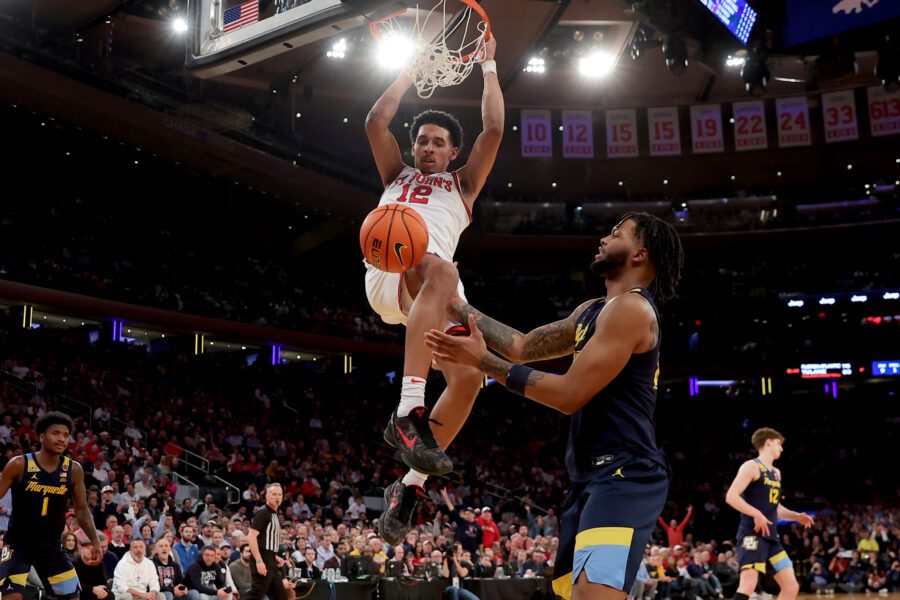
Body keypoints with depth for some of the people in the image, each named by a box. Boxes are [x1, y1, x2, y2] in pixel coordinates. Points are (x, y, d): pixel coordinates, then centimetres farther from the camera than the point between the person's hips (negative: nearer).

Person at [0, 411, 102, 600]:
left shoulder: (74, 470, -4)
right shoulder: (19, 464, -14)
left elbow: (82, 510, 7)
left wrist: (95, 541, 1)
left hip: (51, 544, 4)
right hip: (18, 543, -4)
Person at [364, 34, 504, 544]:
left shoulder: (463, 185, 33)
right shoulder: (397, 176, 35)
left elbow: (494, 130, 23)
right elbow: (376, 122, 23)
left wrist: (489, 67, 28)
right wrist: (410, 71, 31)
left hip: (440, 284, 2)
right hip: (388, 271, -2)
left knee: (469, 377, -22)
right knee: (440, 271, -39)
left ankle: (411, 485, -8)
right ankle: (408, 414, -47)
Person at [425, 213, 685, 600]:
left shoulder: (631, 307, -13)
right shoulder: (592, 310, 18)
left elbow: (569, 394, -17)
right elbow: (523, 346, 19)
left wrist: (485, 362, -12)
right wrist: (452, 301, 18)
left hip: (624, 476, -11)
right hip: (593, 476, 11)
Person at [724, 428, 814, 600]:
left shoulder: (776, 473, 20)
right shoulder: (751, 466, -7)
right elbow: (731, 496, -17)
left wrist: (797, 516, 14)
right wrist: (756, 514, -24)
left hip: (771, 537, 9)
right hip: (752, 535, -9)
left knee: (791, 586, 6)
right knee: (749, 585, -21)